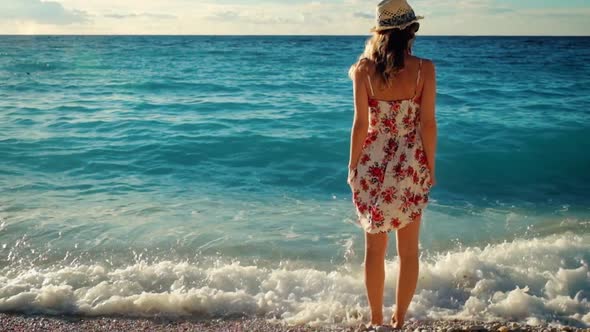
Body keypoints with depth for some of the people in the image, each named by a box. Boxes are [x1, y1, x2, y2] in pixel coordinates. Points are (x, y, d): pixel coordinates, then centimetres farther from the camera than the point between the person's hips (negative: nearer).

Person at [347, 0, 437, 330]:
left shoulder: (365, 68, -7)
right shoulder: (424, 68, -8)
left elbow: (361, 123, -6)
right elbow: (428, 123, -7)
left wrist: (353, 166, 4)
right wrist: (430, 166, 4)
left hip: (373, 164, 0)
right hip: (411, 165, 0)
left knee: (375, 247, 12)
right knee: (409, 250, 13)